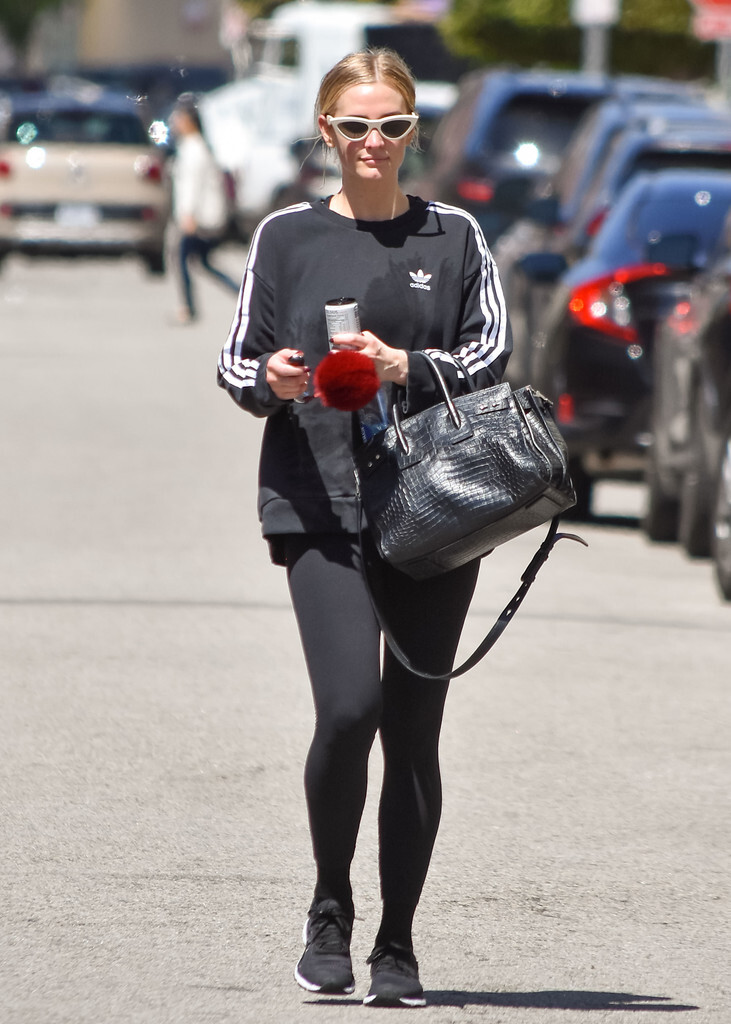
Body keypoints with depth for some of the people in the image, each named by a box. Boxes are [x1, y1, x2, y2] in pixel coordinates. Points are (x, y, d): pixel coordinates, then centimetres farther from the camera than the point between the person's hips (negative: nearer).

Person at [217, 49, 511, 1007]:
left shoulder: (454, 237, 10)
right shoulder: (288, 236, 8)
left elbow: (492, 356, 4)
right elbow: (235, 361, 11)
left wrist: (408, 369, -14)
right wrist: (269, 378, -12)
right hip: (320, 505, -1)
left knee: (413, 729, 1)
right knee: (348, 705, -18)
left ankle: (398, 946, 11)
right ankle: (330, 910, 4)